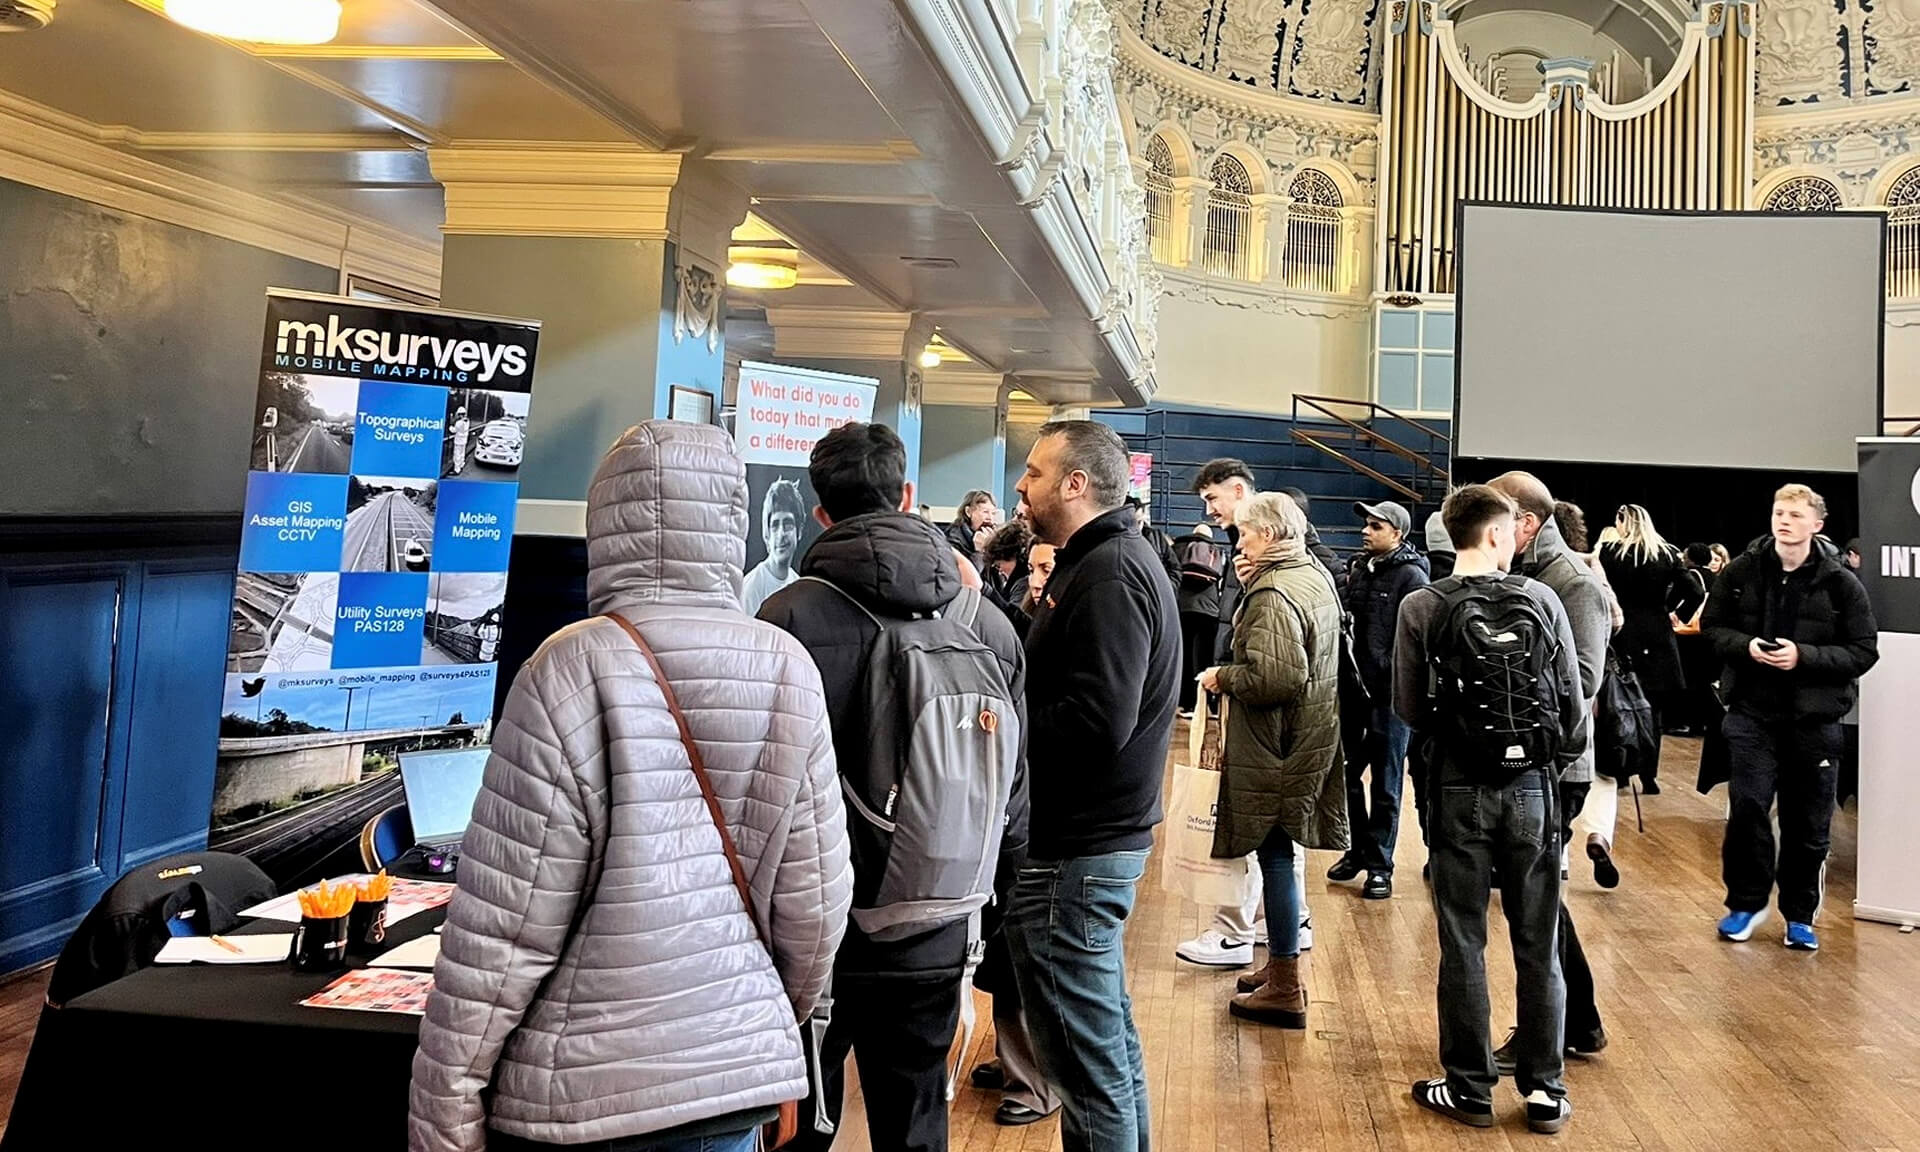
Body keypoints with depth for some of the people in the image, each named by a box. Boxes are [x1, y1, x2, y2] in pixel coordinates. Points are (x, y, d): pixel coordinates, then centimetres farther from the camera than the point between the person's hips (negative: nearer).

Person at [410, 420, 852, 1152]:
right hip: (735, 1073, 4)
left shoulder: (574, 672, -16)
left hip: (578, 1088, -3)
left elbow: (501, 925, -14)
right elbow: (814, 901, 0)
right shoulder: (788, 672, -5)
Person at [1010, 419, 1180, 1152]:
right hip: (1099, 831, 11)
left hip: (1078, 847, -11)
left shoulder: (1108, 576, -18)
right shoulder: (1113, 560, 15)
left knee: (1085, 1056, -1)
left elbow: (1096, 723, -27)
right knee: (1107, 1033, 22)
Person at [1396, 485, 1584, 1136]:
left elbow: (1408, 709, -3)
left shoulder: (1422, 609, -8)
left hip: (1460, 789, -1)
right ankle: (1544, 1092, 19)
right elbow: (1573, 702, -1)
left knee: (1463, 944, 8)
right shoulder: (1542, 601, -5)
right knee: (1538, 946, 11)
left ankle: (1470, 1089, 15)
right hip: (1532, 788, 1)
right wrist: (1556, 765, 15)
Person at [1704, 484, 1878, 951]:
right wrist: (1746, 646, -13)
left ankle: (1800, 915, 24)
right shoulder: (1741, 571, -1)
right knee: (1747, 808, -4)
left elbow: (1864, 651, -4)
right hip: (1752, 711, 0)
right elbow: (1713, 627, 7)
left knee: (1808, 824, 8)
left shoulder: (1841, 583, -4)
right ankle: (1747, 902, 15)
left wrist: (1804, 656, -18)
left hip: (1814, 718, 0)